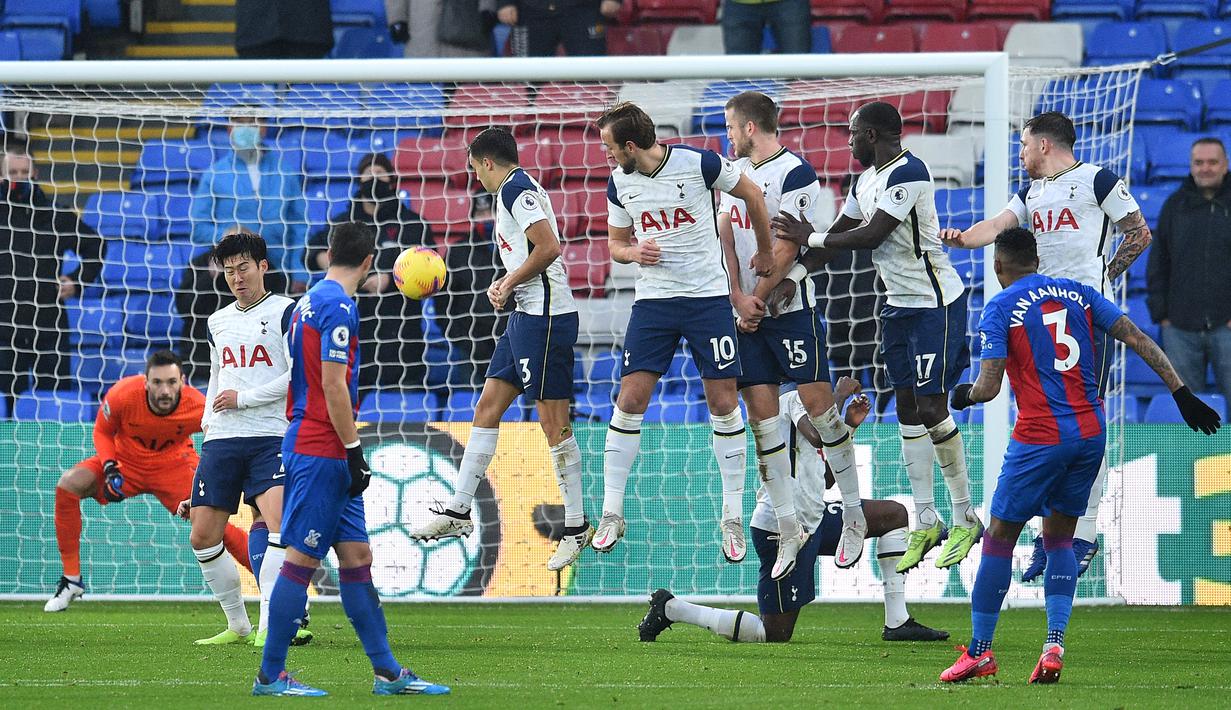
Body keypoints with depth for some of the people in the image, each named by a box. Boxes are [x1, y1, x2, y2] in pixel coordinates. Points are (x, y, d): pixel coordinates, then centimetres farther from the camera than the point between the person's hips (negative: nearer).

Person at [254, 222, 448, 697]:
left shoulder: (311, 301, 16)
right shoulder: (339, 306, -14)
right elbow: (332, 384, -19)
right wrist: (354, 450, -16)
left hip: (317, 452, 10)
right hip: (322, 452, -10)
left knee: (357, 557, 9)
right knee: (301, 560, -6)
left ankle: (387, 671, 11)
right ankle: (270, 675, -2)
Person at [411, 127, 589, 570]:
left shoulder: (516, 189, -12)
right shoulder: (515, 190, 19)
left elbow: (549, 247, -23)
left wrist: (508, 284, -11)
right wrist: (505, 284, 12)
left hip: (545, 316, -11)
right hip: (527, 315, 11)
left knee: (553, 421, -7)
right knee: (487, 408, 11)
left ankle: (576, 527, -2)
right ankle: (458, 511, 14)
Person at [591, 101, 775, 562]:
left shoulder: (698, 163, -12)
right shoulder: (619, 183, 1)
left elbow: (752, 195, 3)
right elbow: (616, 243, 15)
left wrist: (766, 254, 11)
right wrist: (634, 253, -9)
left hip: (708, 298, -3)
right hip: (652, 302, 3)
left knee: (724, 404, -2)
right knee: (630, 400, -5)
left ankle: (732, 519, 8)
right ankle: (611, 515, 4)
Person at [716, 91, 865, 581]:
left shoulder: (795, 174, -11)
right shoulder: (737, 170, 13)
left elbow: (785, 250, -14)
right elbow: (724, 235, 6)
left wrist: (756, 301, -11)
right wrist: (737, 297, -6)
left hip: (790, 306, -7)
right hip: (746, 311, 7)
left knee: (817, 401, -8)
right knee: (761, 412, 1)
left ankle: (853, 516, 4)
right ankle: (788, 530, 4)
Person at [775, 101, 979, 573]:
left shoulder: (908, 174, -21)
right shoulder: (867, 180, 10)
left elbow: (872, 236, -24)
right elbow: (839, 234, 13)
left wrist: (810, 238, -16)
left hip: (935, 303, -9)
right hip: (898, 304, 9)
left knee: (931, 409, -9)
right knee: (907, 409, 6)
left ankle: (965, 518, 2)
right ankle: (925, 523, 10)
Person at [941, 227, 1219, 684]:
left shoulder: (1000, 308, -3)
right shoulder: (1078, 294, 11)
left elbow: (989, 387, -10)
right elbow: (1138, 341, 4)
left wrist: (965, 395, 13)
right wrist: (1182, 395, 4)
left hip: (1039, 437, -5)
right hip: (1091, 433, 5)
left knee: (999, 538, 7)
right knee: (1059, 538, 15)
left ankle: (980, 651, 9)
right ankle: (1054, 644, 0)